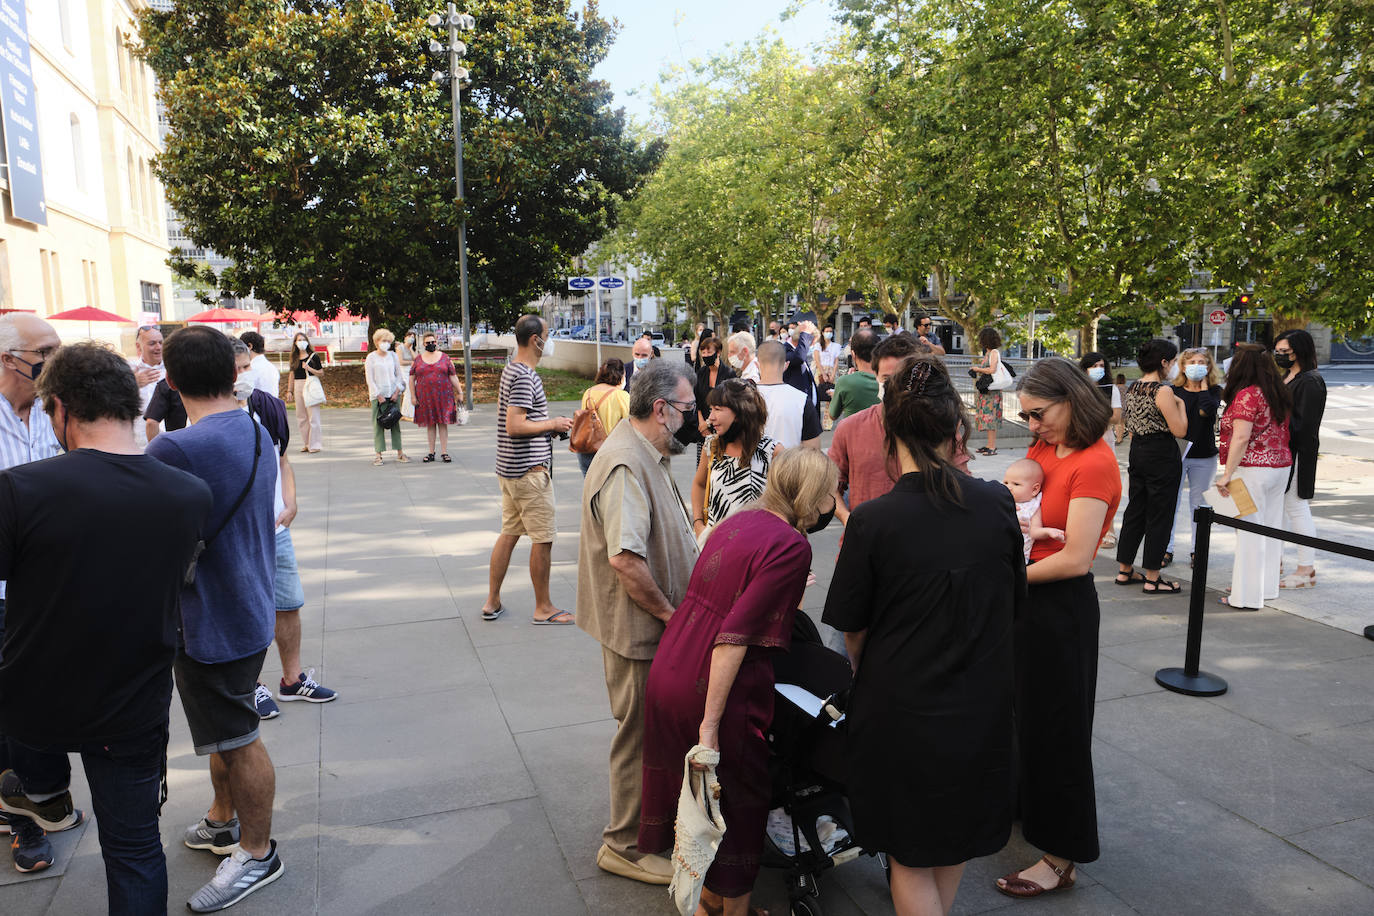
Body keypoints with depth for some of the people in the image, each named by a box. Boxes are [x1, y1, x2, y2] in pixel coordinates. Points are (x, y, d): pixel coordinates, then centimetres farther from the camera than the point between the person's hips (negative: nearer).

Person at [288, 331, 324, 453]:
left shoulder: (313, 356, -1)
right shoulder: (294, 358, 11)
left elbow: (321, 374, -2)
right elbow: (292, 374, 16)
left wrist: (309, 369, -16)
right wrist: (289, 390, 13)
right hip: (298, 387, 5)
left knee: (313, 416, -6)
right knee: (301, 417, 7)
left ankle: (315, 444, 0)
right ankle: (306, 444, 15)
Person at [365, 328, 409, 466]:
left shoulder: (393, 356, 9)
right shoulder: (371, 358, -1)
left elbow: (399, 375, 10)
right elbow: (370, 379, -4)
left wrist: (396, 392, -2)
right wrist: (379, 396, -10)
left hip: (393, 394, 3)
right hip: (378, 395, -3)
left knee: (396, 423, 4)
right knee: (378, 424, -3)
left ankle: (399, 453, 8)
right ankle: (378, 455, 0)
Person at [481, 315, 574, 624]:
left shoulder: (512, 369, 14)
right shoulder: (525, 376, -18)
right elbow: (514, 426, -24)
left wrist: (552, 425, 13)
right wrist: (553, 424, -13)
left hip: (511, 468, 10)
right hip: (529, 470, -10)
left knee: (509, 533, 15)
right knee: (542, 540, 0)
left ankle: (492, 602, 23)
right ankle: (543, 608, 11)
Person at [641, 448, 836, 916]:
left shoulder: (739, 520, 8)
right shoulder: (792, 546, -16)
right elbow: (736, 634, -23)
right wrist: (710, 724, -22)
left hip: (667, 672, 8)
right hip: (714, 689, -8)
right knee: (741, 797, 15)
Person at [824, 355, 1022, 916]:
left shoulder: (873, 521, -21)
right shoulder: (998, 504, -11)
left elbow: (852, 627, -8)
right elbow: (1014, 604, 4)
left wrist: (865, 677, 13)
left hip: (901, 707, -4)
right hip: (981, 703, 4)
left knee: (910, 856, 16)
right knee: (956, 834, 26)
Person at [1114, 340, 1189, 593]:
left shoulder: (1134, 387, 8)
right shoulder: (1163, 390, -17)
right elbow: (1179, 430, -16)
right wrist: (1180, 403, -2)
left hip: (1137, 450, 8)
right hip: (1162, 456, -8)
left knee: (1135, 510, 15)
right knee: (1159, 515, 1)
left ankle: (1124, 570, 22)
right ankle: (1152, 579, 7)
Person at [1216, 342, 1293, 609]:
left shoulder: (1247, 395, -15)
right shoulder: (1280, 394, 11)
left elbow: (1241, 439, -21)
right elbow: (1281, 434, 18)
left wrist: (1227, 474, -19)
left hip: (1253, 470, -9)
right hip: (1280, 467, 9)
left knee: (1249, 531, -3)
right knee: (1271, 528, 14)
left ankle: (1247, 596, 2)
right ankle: (1267, 587, 24)